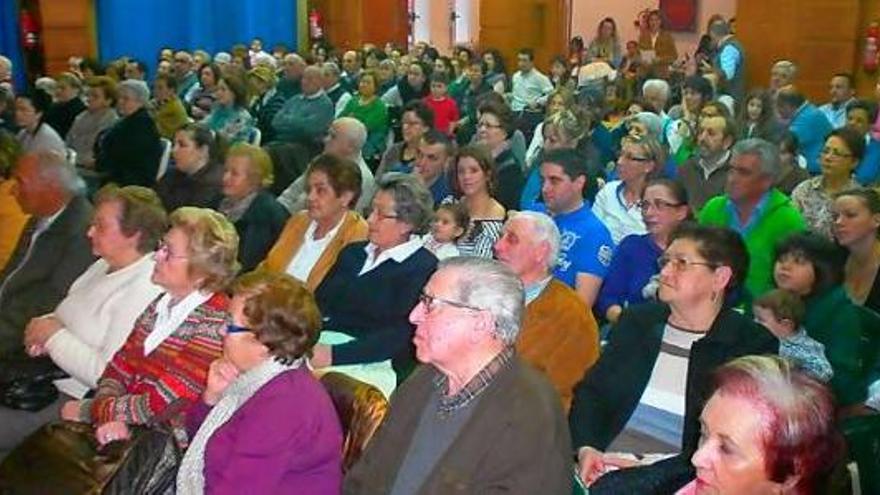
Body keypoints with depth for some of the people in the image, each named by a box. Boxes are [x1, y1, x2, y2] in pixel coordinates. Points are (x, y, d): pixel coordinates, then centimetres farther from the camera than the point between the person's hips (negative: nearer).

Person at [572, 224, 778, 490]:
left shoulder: (754, 345, -1)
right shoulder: (636, 320, 13)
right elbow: (591, 391, 10)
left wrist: (653, 471, -15)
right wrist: (586, 448, -8)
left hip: (673, 478, -3)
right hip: (605, 465, 4)